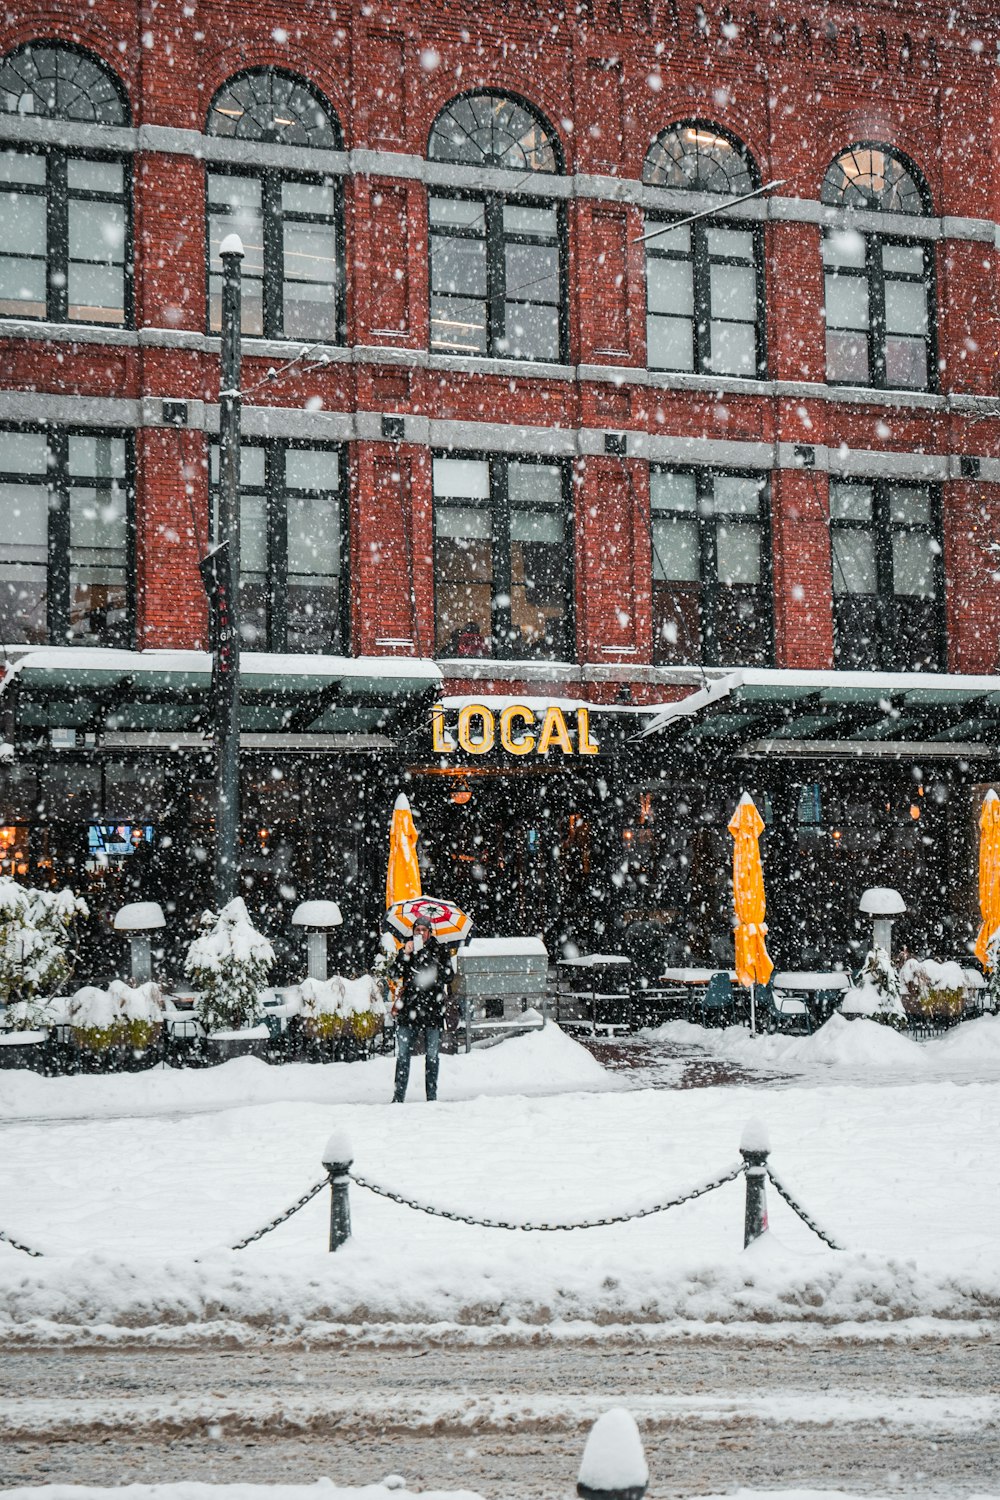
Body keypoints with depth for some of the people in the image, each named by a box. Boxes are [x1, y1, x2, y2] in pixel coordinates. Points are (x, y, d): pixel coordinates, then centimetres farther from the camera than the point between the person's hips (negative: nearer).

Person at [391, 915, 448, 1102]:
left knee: (433, 1055, 3)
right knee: (403, 1054, -1)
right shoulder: (406, 949, 9)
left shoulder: (438, 950, 5)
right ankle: (398, 1096, 2)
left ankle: (432, 1096, 9)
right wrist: (405, 954, -17)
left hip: (432, 1008, -1)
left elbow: (444, 976, -2)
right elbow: (398, 971, -4)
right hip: (408, 1009, 1)